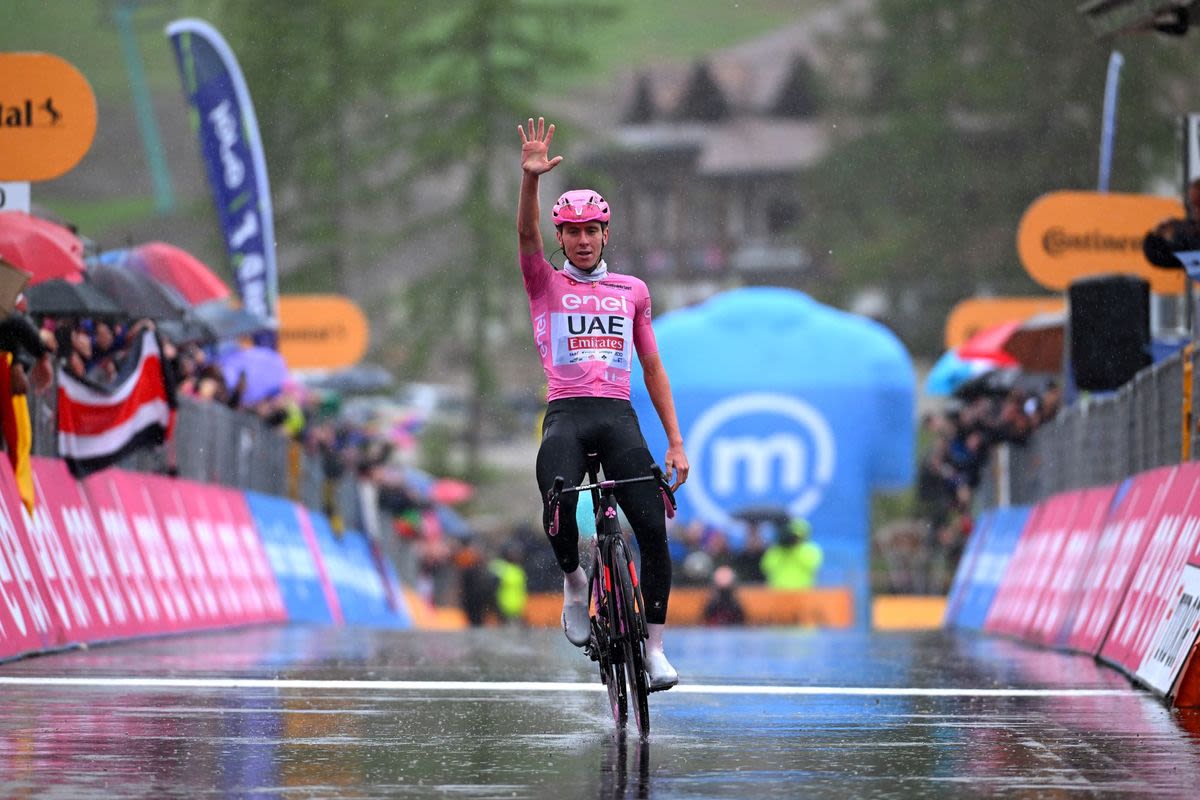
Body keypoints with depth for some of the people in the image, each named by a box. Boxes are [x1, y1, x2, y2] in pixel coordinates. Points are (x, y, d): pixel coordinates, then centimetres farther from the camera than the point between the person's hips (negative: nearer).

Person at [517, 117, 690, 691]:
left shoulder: (632, 292, 18)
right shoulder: (545, 285, 13)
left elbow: (653, 368, 19)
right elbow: (526, 235, -7)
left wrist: (676, 442, 12)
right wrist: (531, 178, -25)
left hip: (618, 417, 2)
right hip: (565, 414, -2)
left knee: (654, 528, -14)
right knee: (559, 509, -30)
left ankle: (654, 647, -4)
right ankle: (573, 582, 2)